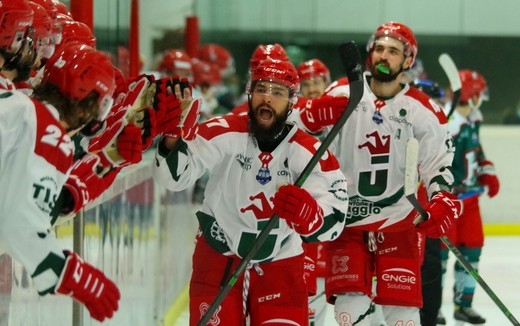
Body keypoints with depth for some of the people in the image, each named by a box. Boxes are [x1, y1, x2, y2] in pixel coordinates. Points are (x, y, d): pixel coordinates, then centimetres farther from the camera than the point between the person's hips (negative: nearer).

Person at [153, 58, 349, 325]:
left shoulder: (309, 153, -14)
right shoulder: (224, 133, -17)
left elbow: (333, 222, -20)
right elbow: (175, 177, -21)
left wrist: (308, 216, -44)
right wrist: (173, 138, -41)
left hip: (280, 266, 1)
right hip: (218, 259, -1)